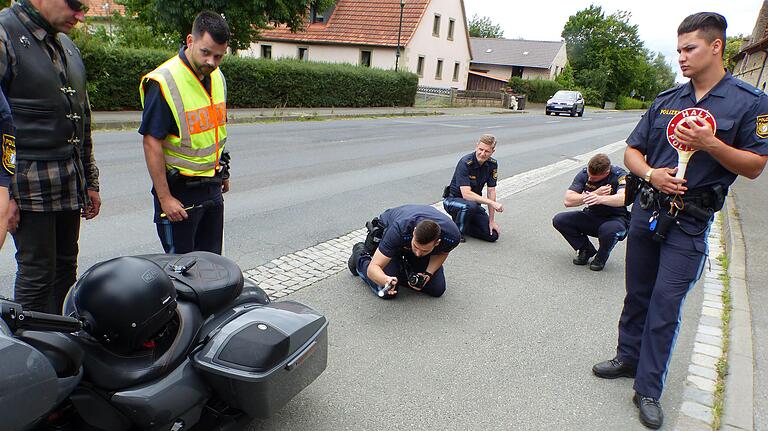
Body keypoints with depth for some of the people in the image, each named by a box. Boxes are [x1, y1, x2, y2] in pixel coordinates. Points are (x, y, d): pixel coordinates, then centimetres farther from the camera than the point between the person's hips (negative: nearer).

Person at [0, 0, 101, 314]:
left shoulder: (66, 46, 17)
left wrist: (90, 181, 20)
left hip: (70, 183, 7)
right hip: (30, 185, -7)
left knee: (65, 269, 13)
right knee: (36, 275, -1)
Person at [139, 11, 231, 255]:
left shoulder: (217, 78, 6)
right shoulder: (163, 83, -17)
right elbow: (152, 143, -18)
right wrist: (164, 197, -20)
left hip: (212, 187, 7)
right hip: (179, 189, -7)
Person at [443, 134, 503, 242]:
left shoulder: (493, 164, -7)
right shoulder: (465, 163, -25)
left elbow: (491, 192, -4)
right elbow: (466, 194, -32)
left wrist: (491, 221, -7)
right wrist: (492, 203, -35)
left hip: (474, 202, 6)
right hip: (453, 200, -5)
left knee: (493, 235, -9)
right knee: (470, 205, -41)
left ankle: (464, 225, 14)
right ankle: (457, 231, -12)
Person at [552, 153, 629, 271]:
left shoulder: (619, 175, -19)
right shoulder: (584, 174, -11)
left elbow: (623, 198, -40)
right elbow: (567, 201, -19)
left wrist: (600, 199, -57)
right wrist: (595, 194, -29)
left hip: (615, 218, -4)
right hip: (592, 216, 4)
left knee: (609, 230, -39)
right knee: (559, 220, -16)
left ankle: (602, 256, -3)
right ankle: (586, 250, 5)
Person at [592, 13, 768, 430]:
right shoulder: (666, 100, 7)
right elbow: (632, 151, 9)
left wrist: (709, 143, -21)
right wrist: (651, 173, -12)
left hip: (690, 222, -4)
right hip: (648, 210, 4)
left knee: (666, 304, -3)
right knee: (637, 293, 14)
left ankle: (648, 389, 9)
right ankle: (628, 357, 32)